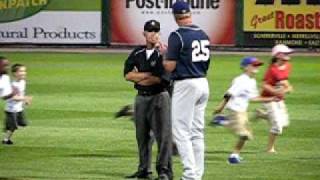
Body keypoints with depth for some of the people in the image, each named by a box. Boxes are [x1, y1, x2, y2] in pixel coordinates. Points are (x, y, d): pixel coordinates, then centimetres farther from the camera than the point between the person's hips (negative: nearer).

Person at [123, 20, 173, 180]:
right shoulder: (137, 54, 9)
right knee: (142, 135, 10)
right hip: (141, 98, 6)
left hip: (159, 97, -6)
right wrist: (148, 75, -11)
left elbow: (162, 78, -16)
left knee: (163, 135, -10)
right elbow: (127, 75, 0)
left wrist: (138, 77, -7)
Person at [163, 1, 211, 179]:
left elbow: (170, 66, -14)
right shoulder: (204, 35, 9)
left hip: (186, 85, -7)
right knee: (197, 132, 13)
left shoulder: (177, 36, -14)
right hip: (203, 84, 7)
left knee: (181, 131, -5)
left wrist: (164, 54, 4)